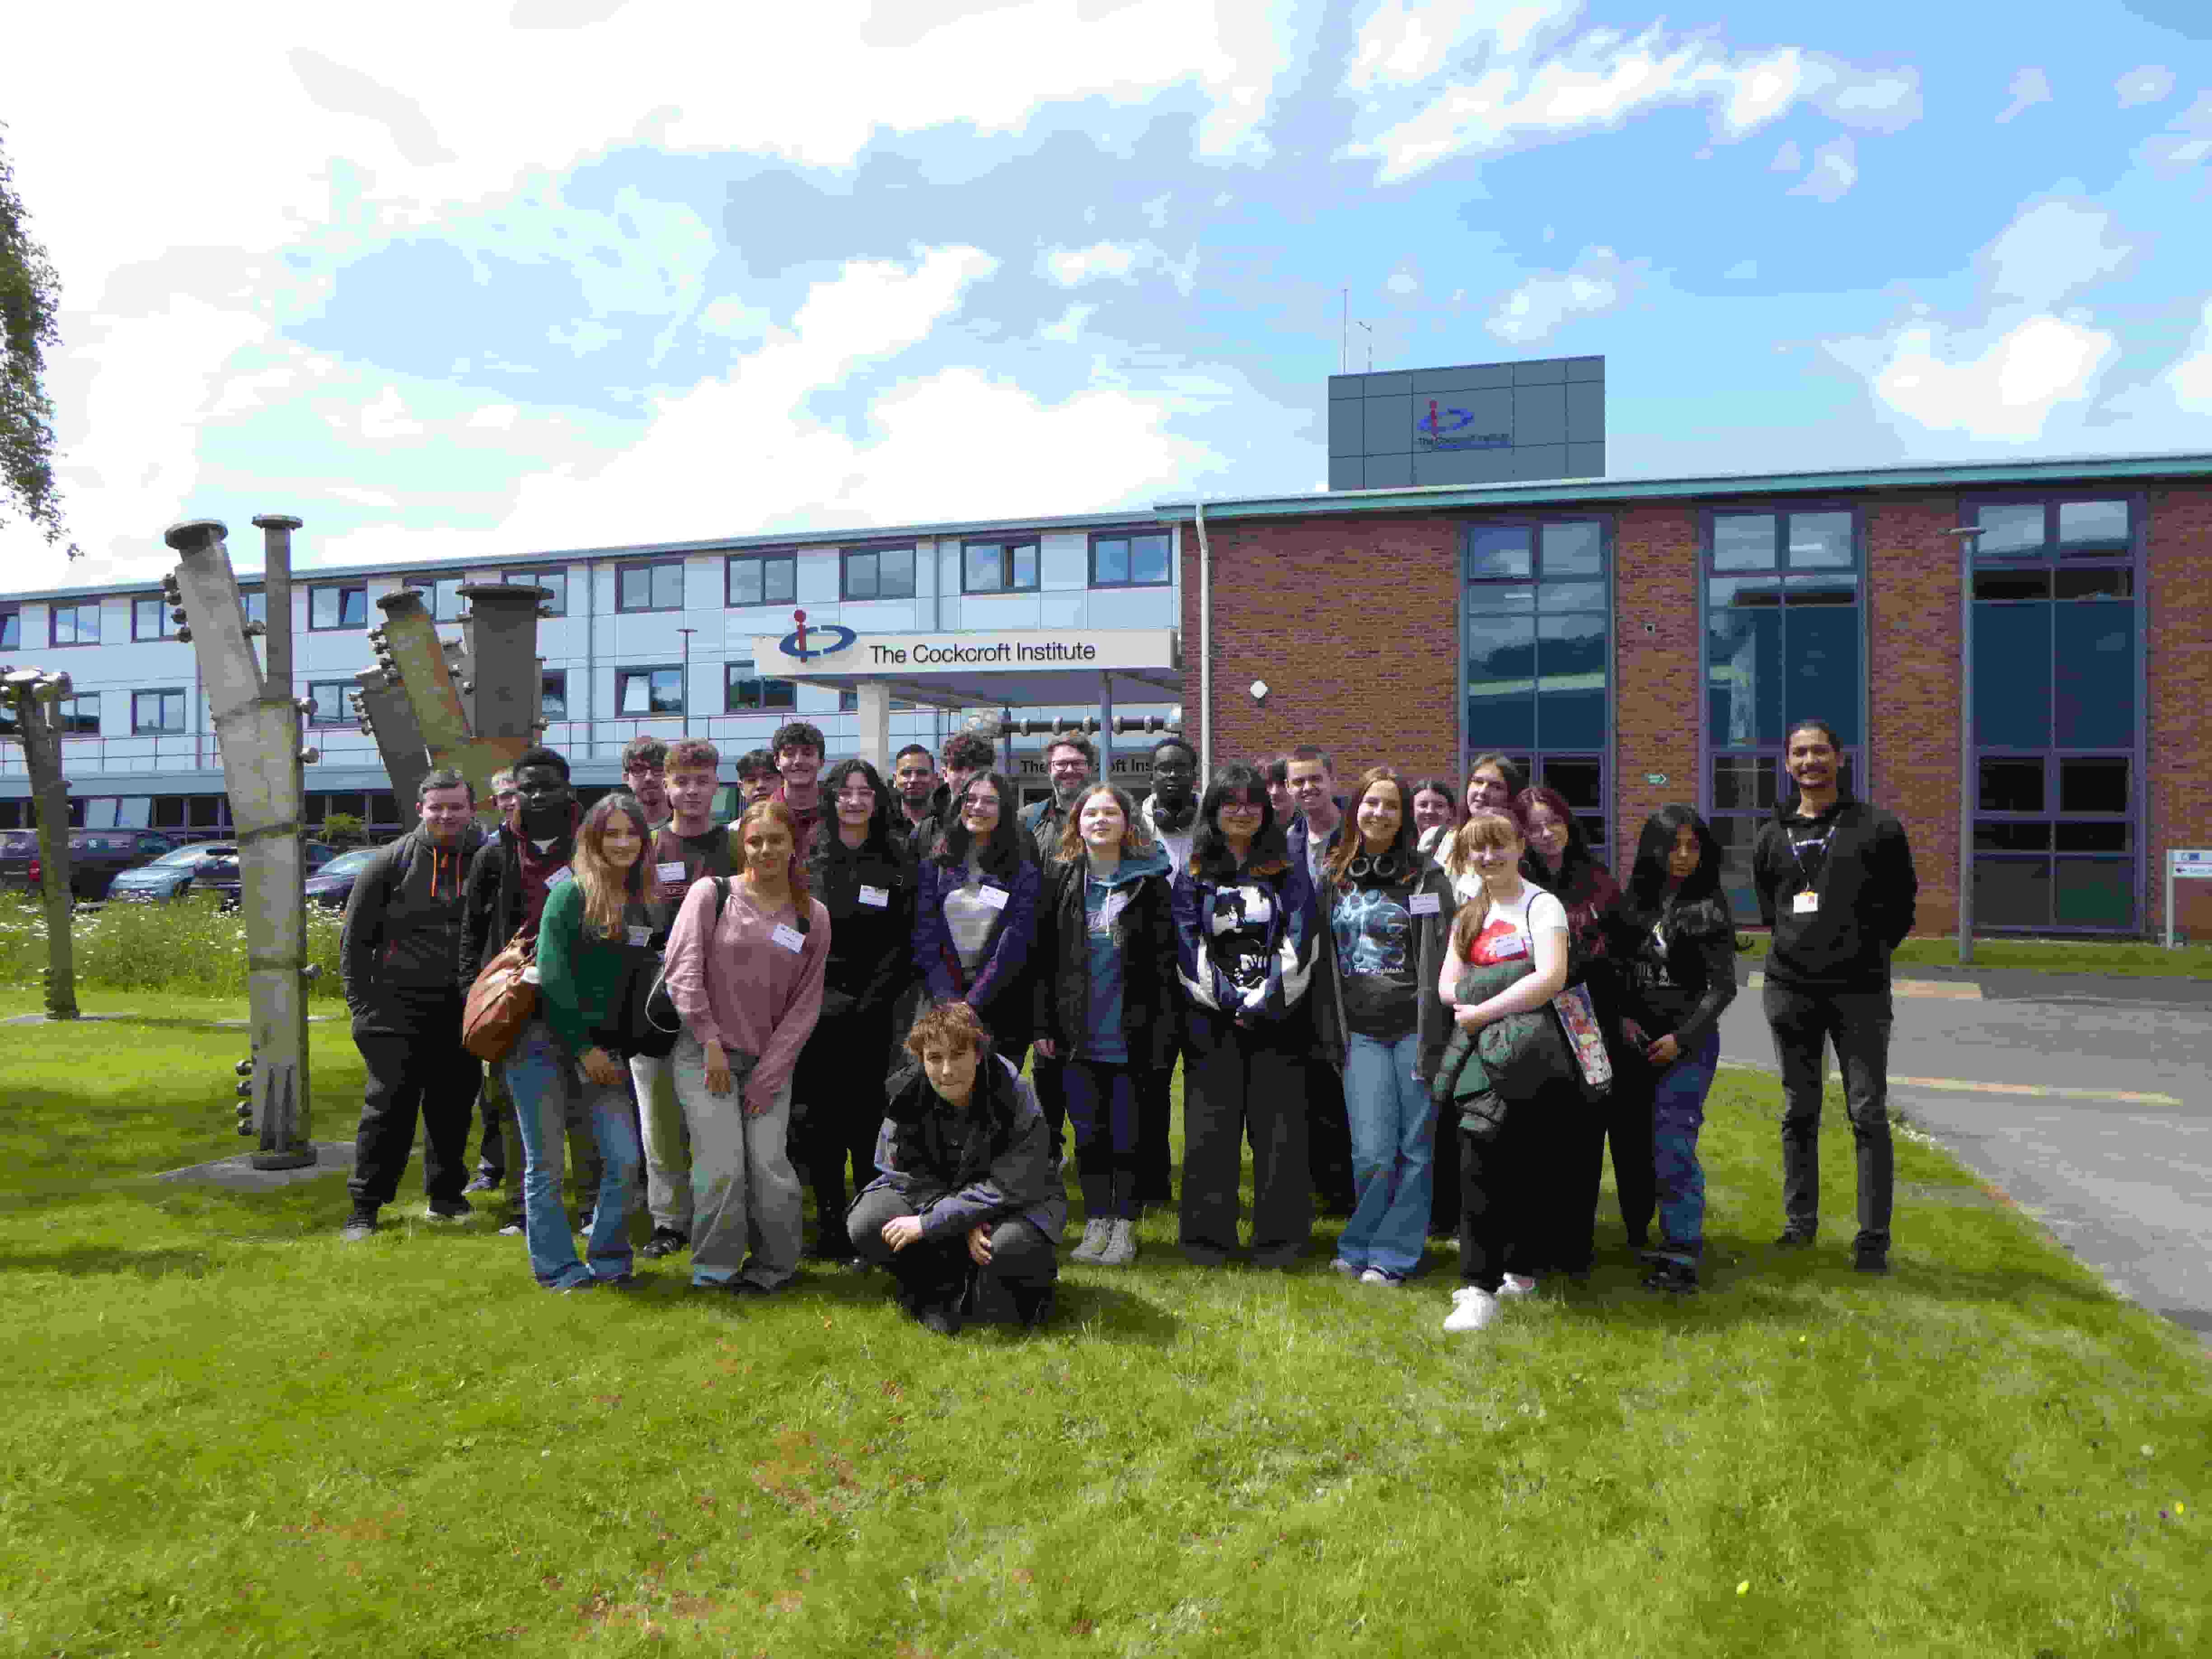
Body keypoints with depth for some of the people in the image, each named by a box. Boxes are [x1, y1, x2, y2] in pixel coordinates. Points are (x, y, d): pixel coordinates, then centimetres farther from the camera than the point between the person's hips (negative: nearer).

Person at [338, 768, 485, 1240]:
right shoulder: (391, 863, 0)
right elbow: (355, 940, 4)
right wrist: (363, 1007, -1)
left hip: (463, 1013, 2)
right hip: (399, 1010, -2)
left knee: (454, 1108, 11)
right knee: (389, 1106, -1)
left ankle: (445, 1196, 26)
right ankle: (365, 1207, 9)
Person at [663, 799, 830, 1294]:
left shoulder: (812, 916, 4)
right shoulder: (711, 894, -2)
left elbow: (805, 1004, 3)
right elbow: (683, 968, -7)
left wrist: (768, 1076, -4)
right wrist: (710, 1042, -10)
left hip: (769, 1061, 2)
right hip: (705, 1054, -2)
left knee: (769, 1164, -8)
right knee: (722, 1164, -12)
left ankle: (773, 1266, 13)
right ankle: (713, 1270, 7)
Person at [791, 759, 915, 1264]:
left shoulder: (898, 862, 6)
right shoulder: (805, 857, 7)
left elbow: (904, 942, 1)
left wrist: (871, 1002, -7)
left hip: (870, 1012, -1)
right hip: (813, 1010, 1)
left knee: (865, 1118, -2)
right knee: (816, 1118, 2)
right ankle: (830, 1227, 12)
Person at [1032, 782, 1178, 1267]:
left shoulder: (1150, 882, -1)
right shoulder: (1061, 881, 6)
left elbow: (1165, 963, -3)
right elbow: (1043, 957, 5)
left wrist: (1162, 1035, -9)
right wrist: (1043, 1026, 0)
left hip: (1132, 1038, -2)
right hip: (1079, 1038, 2)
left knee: (1129, 1134, 5)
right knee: (1089, 1134, 10)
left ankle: (1124, 1229, 18)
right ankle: (1096, 1225, 22)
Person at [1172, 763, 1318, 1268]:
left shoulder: (1288, 869, 9)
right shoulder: (1193, 871, 8)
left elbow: (1299, 938, 0)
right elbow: (1188, 942, 0)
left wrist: (1267, 999, -10)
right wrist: (1231, 1000, -9)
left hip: (1278, 1013, 0)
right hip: (1212, 1016, 0)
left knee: (1278, 1126, -1)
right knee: (1211, 1126, 0)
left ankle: (1279, 1236, 10)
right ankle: (1208, 1236, 10)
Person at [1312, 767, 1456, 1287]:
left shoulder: (1426, 878, 1)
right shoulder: (1335, 879, 12)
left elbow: (1437, 964, -6)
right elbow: (1325, 961, 14)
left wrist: (1431, 1042, -13)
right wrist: (1330, 1038, 9)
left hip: (1412, 1028, -2)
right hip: (1362, 1033, 2)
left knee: (1414, 1150, 2)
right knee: (1372, 1154, -4)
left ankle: (1389, 1254, 15)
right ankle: (1362, 1249, 15)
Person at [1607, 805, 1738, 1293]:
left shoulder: (1709, 911, -5)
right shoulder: (1631, 903, 7)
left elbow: (1722, 988, -6)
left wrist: (1681, 1038, -11)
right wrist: (1623, 1017, -4)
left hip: (1689, 1042, -5)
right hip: (1637, 1039, 5)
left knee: (1673, 1147, -10)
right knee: (1637, 1144, 6)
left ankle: (1682, 1257, -6)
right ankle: (1669, 1237, 19)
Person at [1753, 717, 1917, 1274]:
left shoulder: (1877, 828, 0)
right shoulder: (1771, 837, 9)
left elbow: (1902, 900, 8)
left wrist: (1871, 948, 3)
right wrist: (1795, 946, 11)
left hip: (1859, 990, -3)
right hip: (1791, 989, 3)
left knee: (1868, 1113, -2)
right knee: (1798, 1112, 11)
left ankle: (1873, 1237, 5)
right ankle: (1800, 1222, 22)